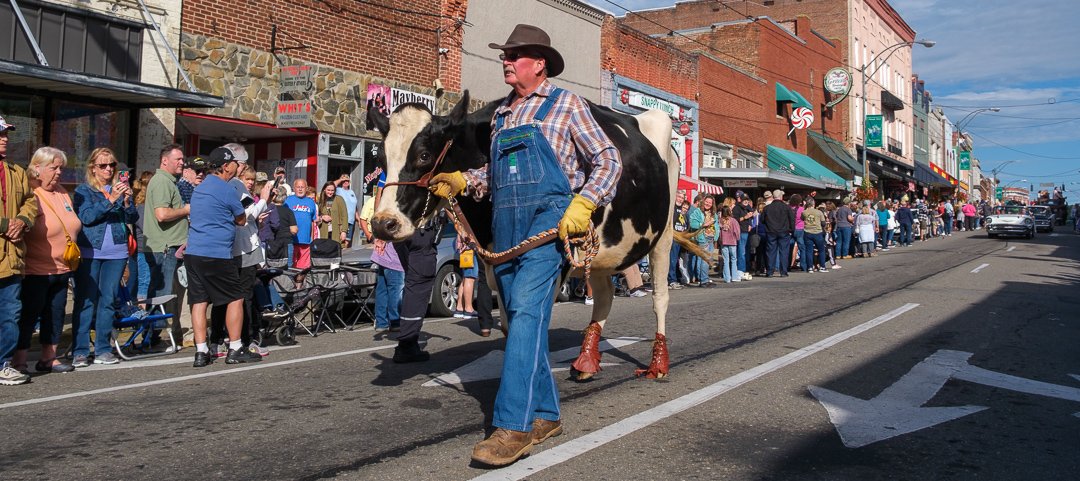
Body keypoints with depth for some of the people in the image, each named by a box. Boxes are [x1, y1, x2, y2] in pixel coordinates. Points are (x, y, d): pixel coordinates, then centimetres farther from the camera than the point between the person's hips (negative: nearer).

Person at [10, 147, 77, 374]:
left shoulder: (61, 192, 12)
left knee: (56, 313, 12)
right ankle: (18, 361, 8)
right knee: (29, 315, -1)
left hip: (61, 268, 8)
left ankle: (48, 358, 22)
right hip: (36, 271, -8)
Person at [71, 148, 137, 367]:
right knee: (85, 302, -3)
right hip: (89, 252, -3)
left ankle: (103, 350, 12)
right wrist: (110, 200, -20)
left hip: (116, 252, 3)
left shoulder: (120, 188, 14)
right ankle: (80, 351, 3)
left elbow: (132, 218, 5)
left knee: (108, 301, 6)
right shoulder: (84, 190, 4)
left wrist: (127, 201, -13)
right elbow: (86, 217, -11)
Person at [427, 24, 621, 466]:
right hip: (505, 222, 7)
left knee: (526, 311, -18)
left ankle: (513, 427, -19)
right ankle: (546, 415, 19)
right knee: (522, 318, 7)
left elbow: (608, 160, 1)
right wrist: (461, 181, 10)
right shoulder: (501, 114, 19)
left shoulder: (565, 105, 2)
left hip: (548, 216, -7)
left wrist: (583, 204, -13)